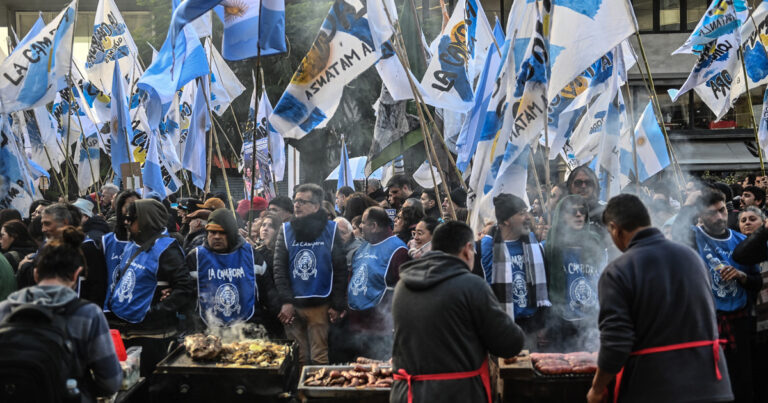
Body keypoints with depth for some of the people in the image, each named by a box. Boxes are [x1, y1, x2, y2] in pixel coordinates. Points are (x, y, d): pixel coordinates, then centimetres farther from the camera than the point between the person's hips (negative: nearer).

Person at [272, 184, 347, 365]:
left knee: (319, 357, -1)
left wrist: (337, 305, -3)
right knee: (298, 358, 6)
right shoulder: (286, 231, 6)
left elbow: (340, 270, -1)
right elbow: (279, 269, 2)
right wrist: (286, 301, -8)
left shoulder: (330, 230, 0)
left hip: (320, 304, -2)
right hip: (293, 305, 2)